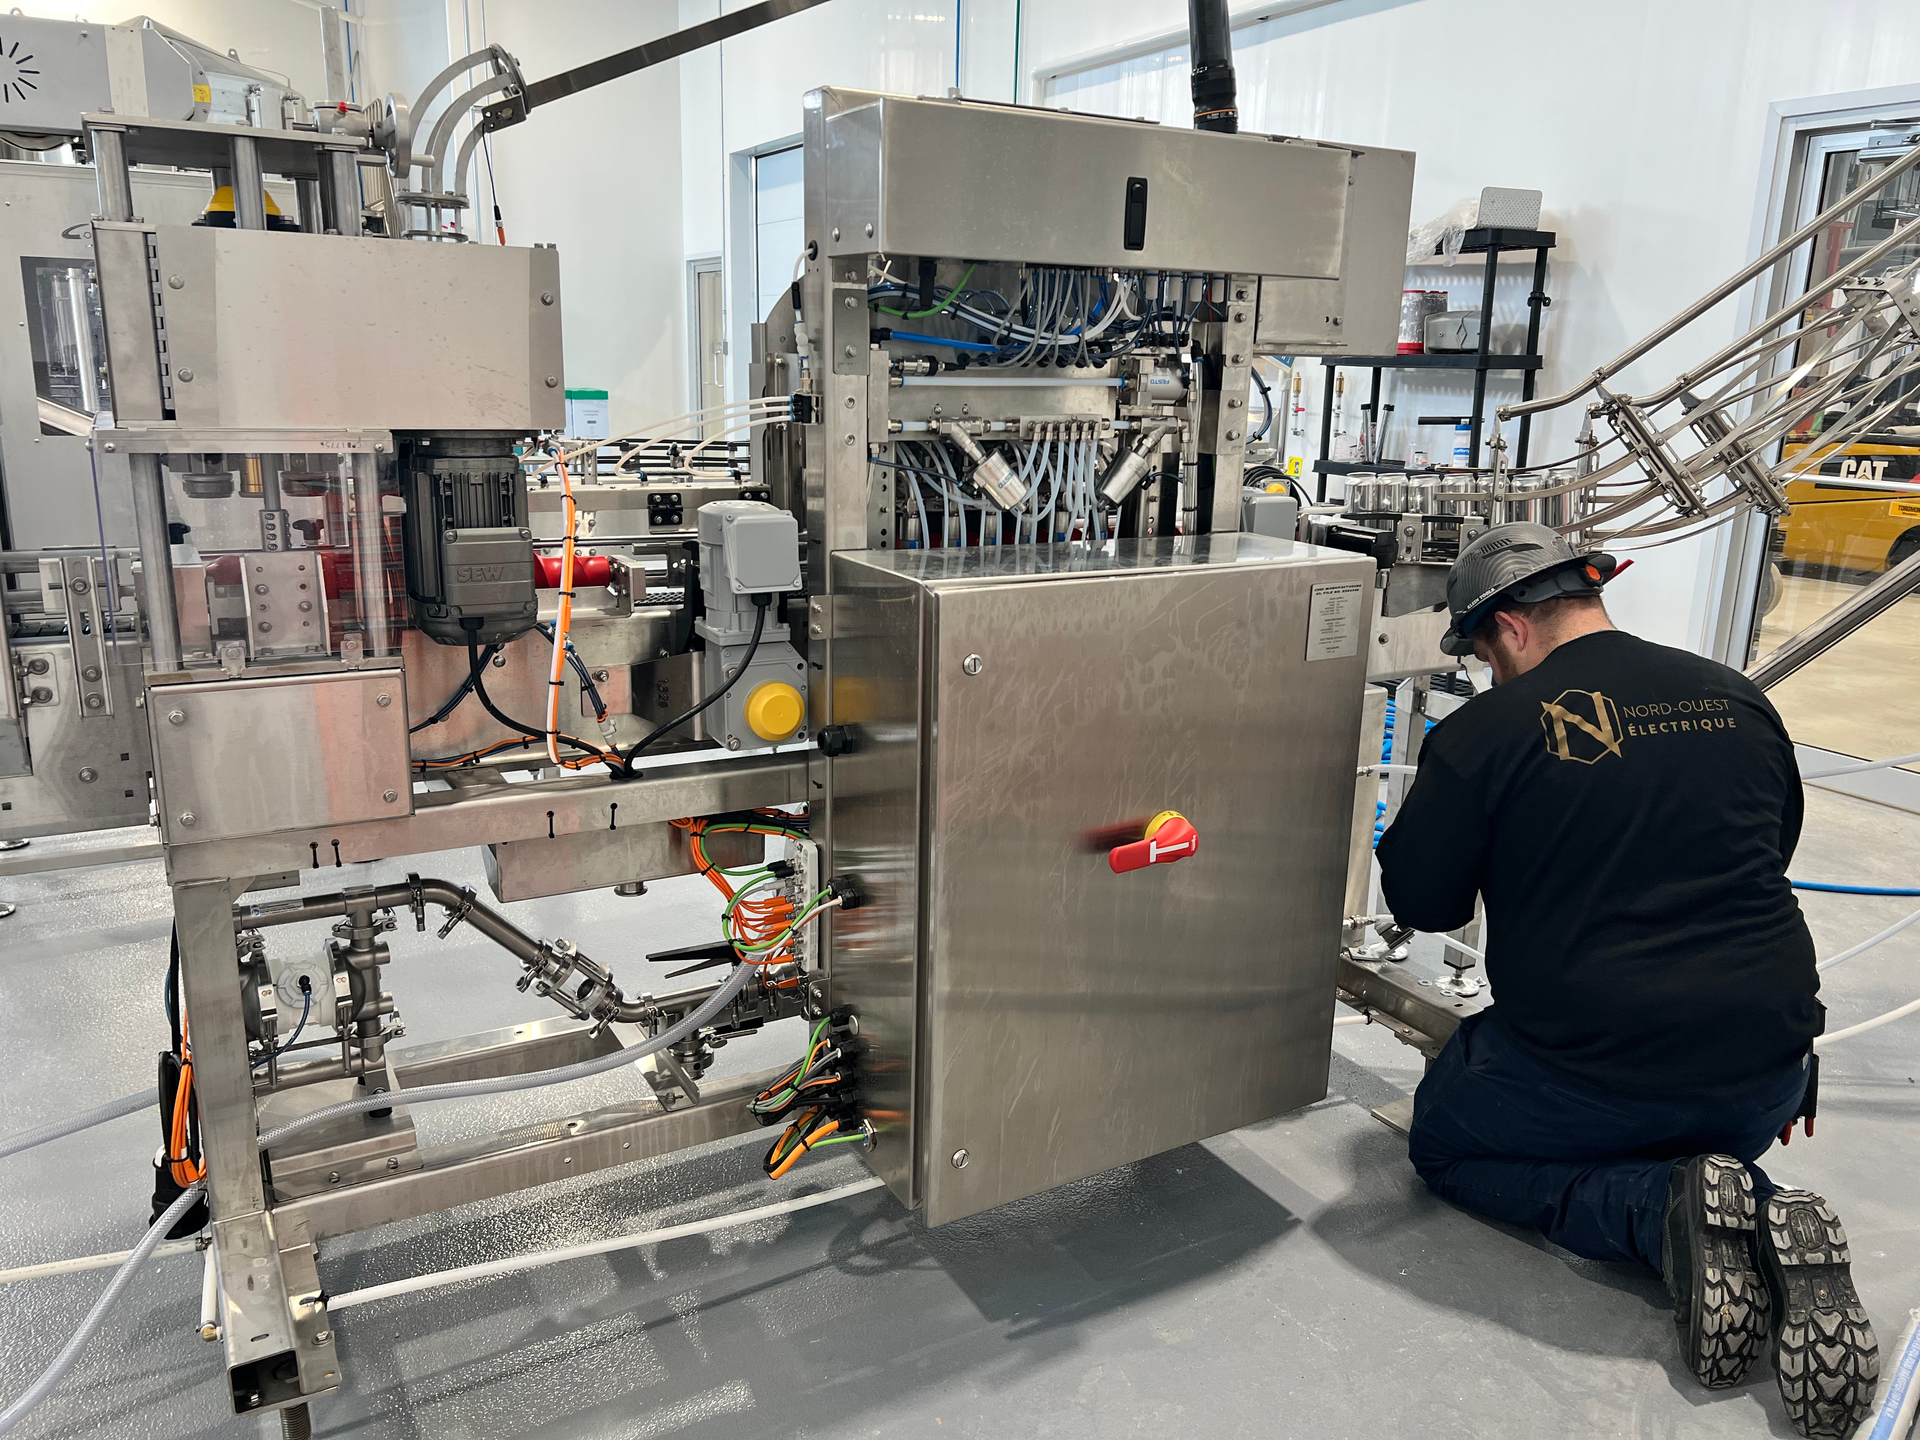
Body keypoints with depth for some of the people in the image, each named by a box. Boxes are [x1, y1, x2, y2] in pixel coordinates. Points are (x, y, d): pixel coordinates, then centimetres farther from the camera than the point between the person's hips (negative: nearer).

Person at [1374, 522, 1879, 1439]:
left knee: (1444, 1143, 22)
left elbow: (1418, 901, -3)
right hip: (1768, 1073, 6)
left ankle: (1664, 1211, -4)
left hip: (1592, 1069, -5)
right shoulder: (1738, 699, 4)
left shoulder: (1488, 729, -12)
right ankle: (1768, 1229, 0)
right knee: (1714, 1155, 38)